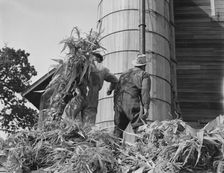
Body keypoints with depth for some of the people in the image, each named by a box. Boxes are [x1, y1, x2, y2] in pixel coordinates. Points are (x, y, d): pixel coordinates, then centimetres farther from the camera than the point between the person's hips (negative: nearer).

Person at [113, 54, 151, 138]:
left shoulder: (124, 74, 25)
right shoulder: (144, 75, 7)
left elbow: (116, 91, 23)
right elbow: (145, 92, -6)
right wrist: (146, 107, -11)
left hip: (119, 104, 5)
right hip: (132, 105, -5)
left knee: (118, 128, 9)